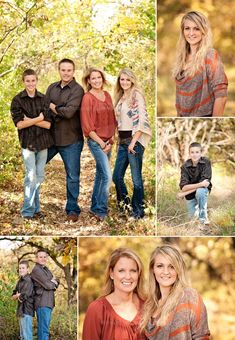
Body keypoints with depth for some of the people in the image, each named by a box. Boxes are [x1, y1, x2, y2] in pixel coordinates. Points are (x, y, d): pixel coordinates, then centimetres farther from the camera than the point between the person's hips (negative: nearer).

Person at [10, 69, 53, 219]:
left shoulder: (43, 99, 3)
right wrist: (38, 119, -10)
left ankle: (36, 208, 19)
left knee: (39, 176, 9)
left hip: (43, 142, 3)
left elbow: (48, 124, -4)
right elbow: (19, 124, -10)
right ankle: (28, 210, 1)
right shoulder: (17, 100, -3)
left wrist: (30, 120, -14)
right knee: (31, 176, -8)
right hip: (28, 142, -3)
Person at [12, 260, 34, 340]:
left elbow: (23, 297, -21)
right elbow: (13, 296, 14)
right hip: (21, 311, 9)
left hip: (26, 311, -9)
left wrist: (19, 296, 0)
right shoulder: (20, 281, 13)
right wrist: (18, 296, -7)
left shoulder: (28, 281, -14)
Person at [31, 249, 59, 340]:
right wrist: (53, 283, 5)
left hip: (48, 303, 9)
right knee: (44, 329, -12)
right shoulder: (36, 270, -9)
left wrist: (53, 282, -7)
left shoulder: (46, 270, 19)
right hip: (42, 303, -9)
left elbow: (56, 283, 14)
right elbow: (47, 285, -15)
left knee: (44, 328, 12)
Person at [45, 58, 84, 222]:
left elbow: (69, 111, -22)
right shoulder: (52, 88, 7)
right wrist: (60, 112, -13)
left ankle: (72, 209, 16)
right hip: (50, 137, 5)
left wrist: (53, 107, -8)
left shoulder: (78, 90, -11)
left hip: (71, 140, -5)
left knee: (73, 177, 4)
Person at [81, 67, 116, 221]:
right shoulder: (87, 98, -12)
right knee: (107, 175, -12)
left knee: (100, 174, 14)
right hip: (96, 142, -7)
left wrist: (112, 139, 2)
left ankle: (95, 207, 26)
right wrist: (101, 144, -13)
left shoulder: (107, 95, 7)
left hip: (108, 141, 7)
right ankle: (101, 211, -3)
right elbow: (87, 126, -14)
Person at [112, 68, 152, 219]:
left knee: (136, 178, -3)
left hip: (135, 140, -8)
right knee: (117, 176, 9)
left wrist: (133, 142, -18)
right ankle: (125, 205, 26)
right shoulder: (120, 98, 16)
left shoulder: (136, 95, -7)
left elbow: (142, 120, -15)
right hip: (123, 141, 8)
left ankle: (138, 211, 8)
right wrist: (118, 139, 12)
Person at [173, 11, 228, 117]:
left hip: (203, 115, -6)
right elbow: (181, 94, 11)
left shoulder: (210, 55, -12)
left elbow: (221, 96, -17)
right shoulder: (182, 57, 5)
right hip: (184, 116, 6)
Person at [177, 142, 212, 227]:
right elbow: (183, 187, -24)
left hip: (203, 189, -2)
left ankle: (203, 217, -16)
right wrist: (200, 184, -39)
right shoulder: (185, 166, -17)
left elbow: (205, 183, -26)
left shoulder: (206, 162, -20)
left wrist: (184, 194, -25)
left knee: (200, 191, -36)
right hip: (190, 195, 2)